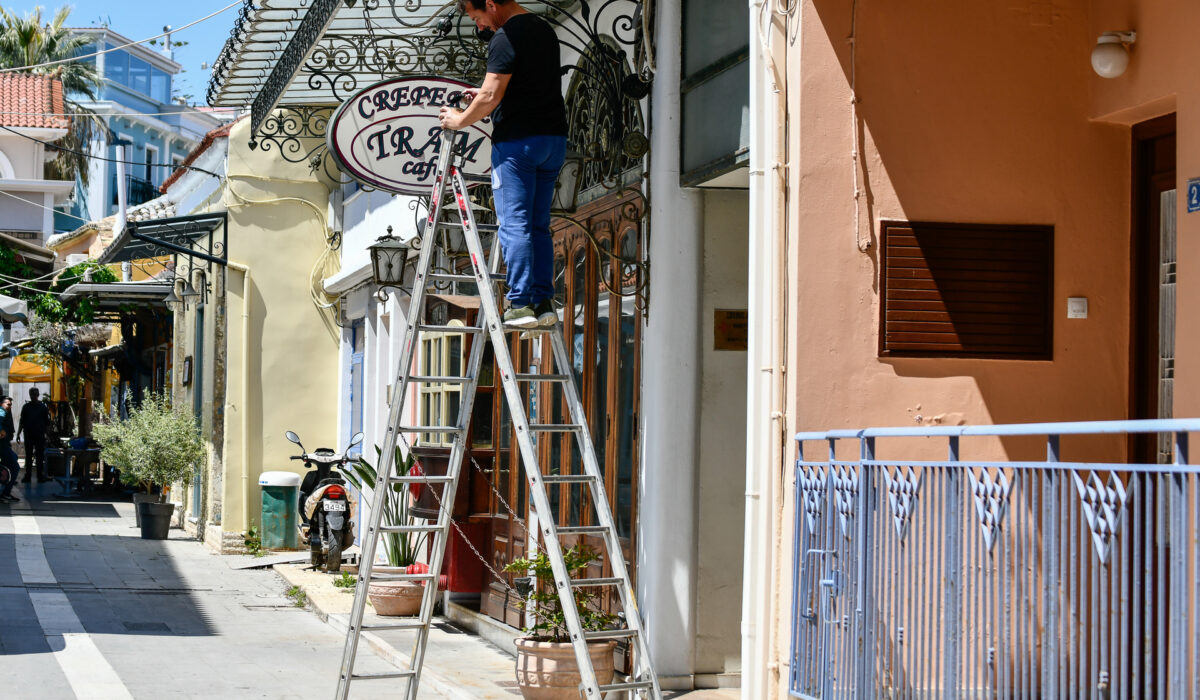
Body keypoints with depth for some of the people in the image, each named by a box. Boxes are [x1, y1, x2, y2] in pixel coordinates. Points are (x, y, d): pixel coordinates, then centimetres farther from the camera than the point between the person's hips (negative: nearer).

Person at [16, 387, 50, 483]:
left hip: (40, 435, -1)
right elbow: (21, 422, 11)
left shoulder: (43, 407, 3)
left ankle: (40, 475, 5)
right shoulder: (26, 407, 8)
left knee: (40, 456, 1)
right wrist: (18, 433, 5)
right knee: (28, 456, 3)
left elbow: (47, 422, 5)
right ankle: (27, 475, 7)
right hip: (28, 435, 1)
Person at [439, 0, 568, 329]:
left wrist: (461, 119, 1)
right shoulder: (545, 30, 16)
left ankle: (520, 305, -11)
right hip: (554, 137, 8)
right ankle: (544, 303, 8)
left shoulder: (505, 39, -12)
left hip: (517, 141, -8)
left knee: (514, 225, -7)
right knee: (539, 225, 11)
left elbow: (491, 98, -15)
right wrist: (487, 94, 27)